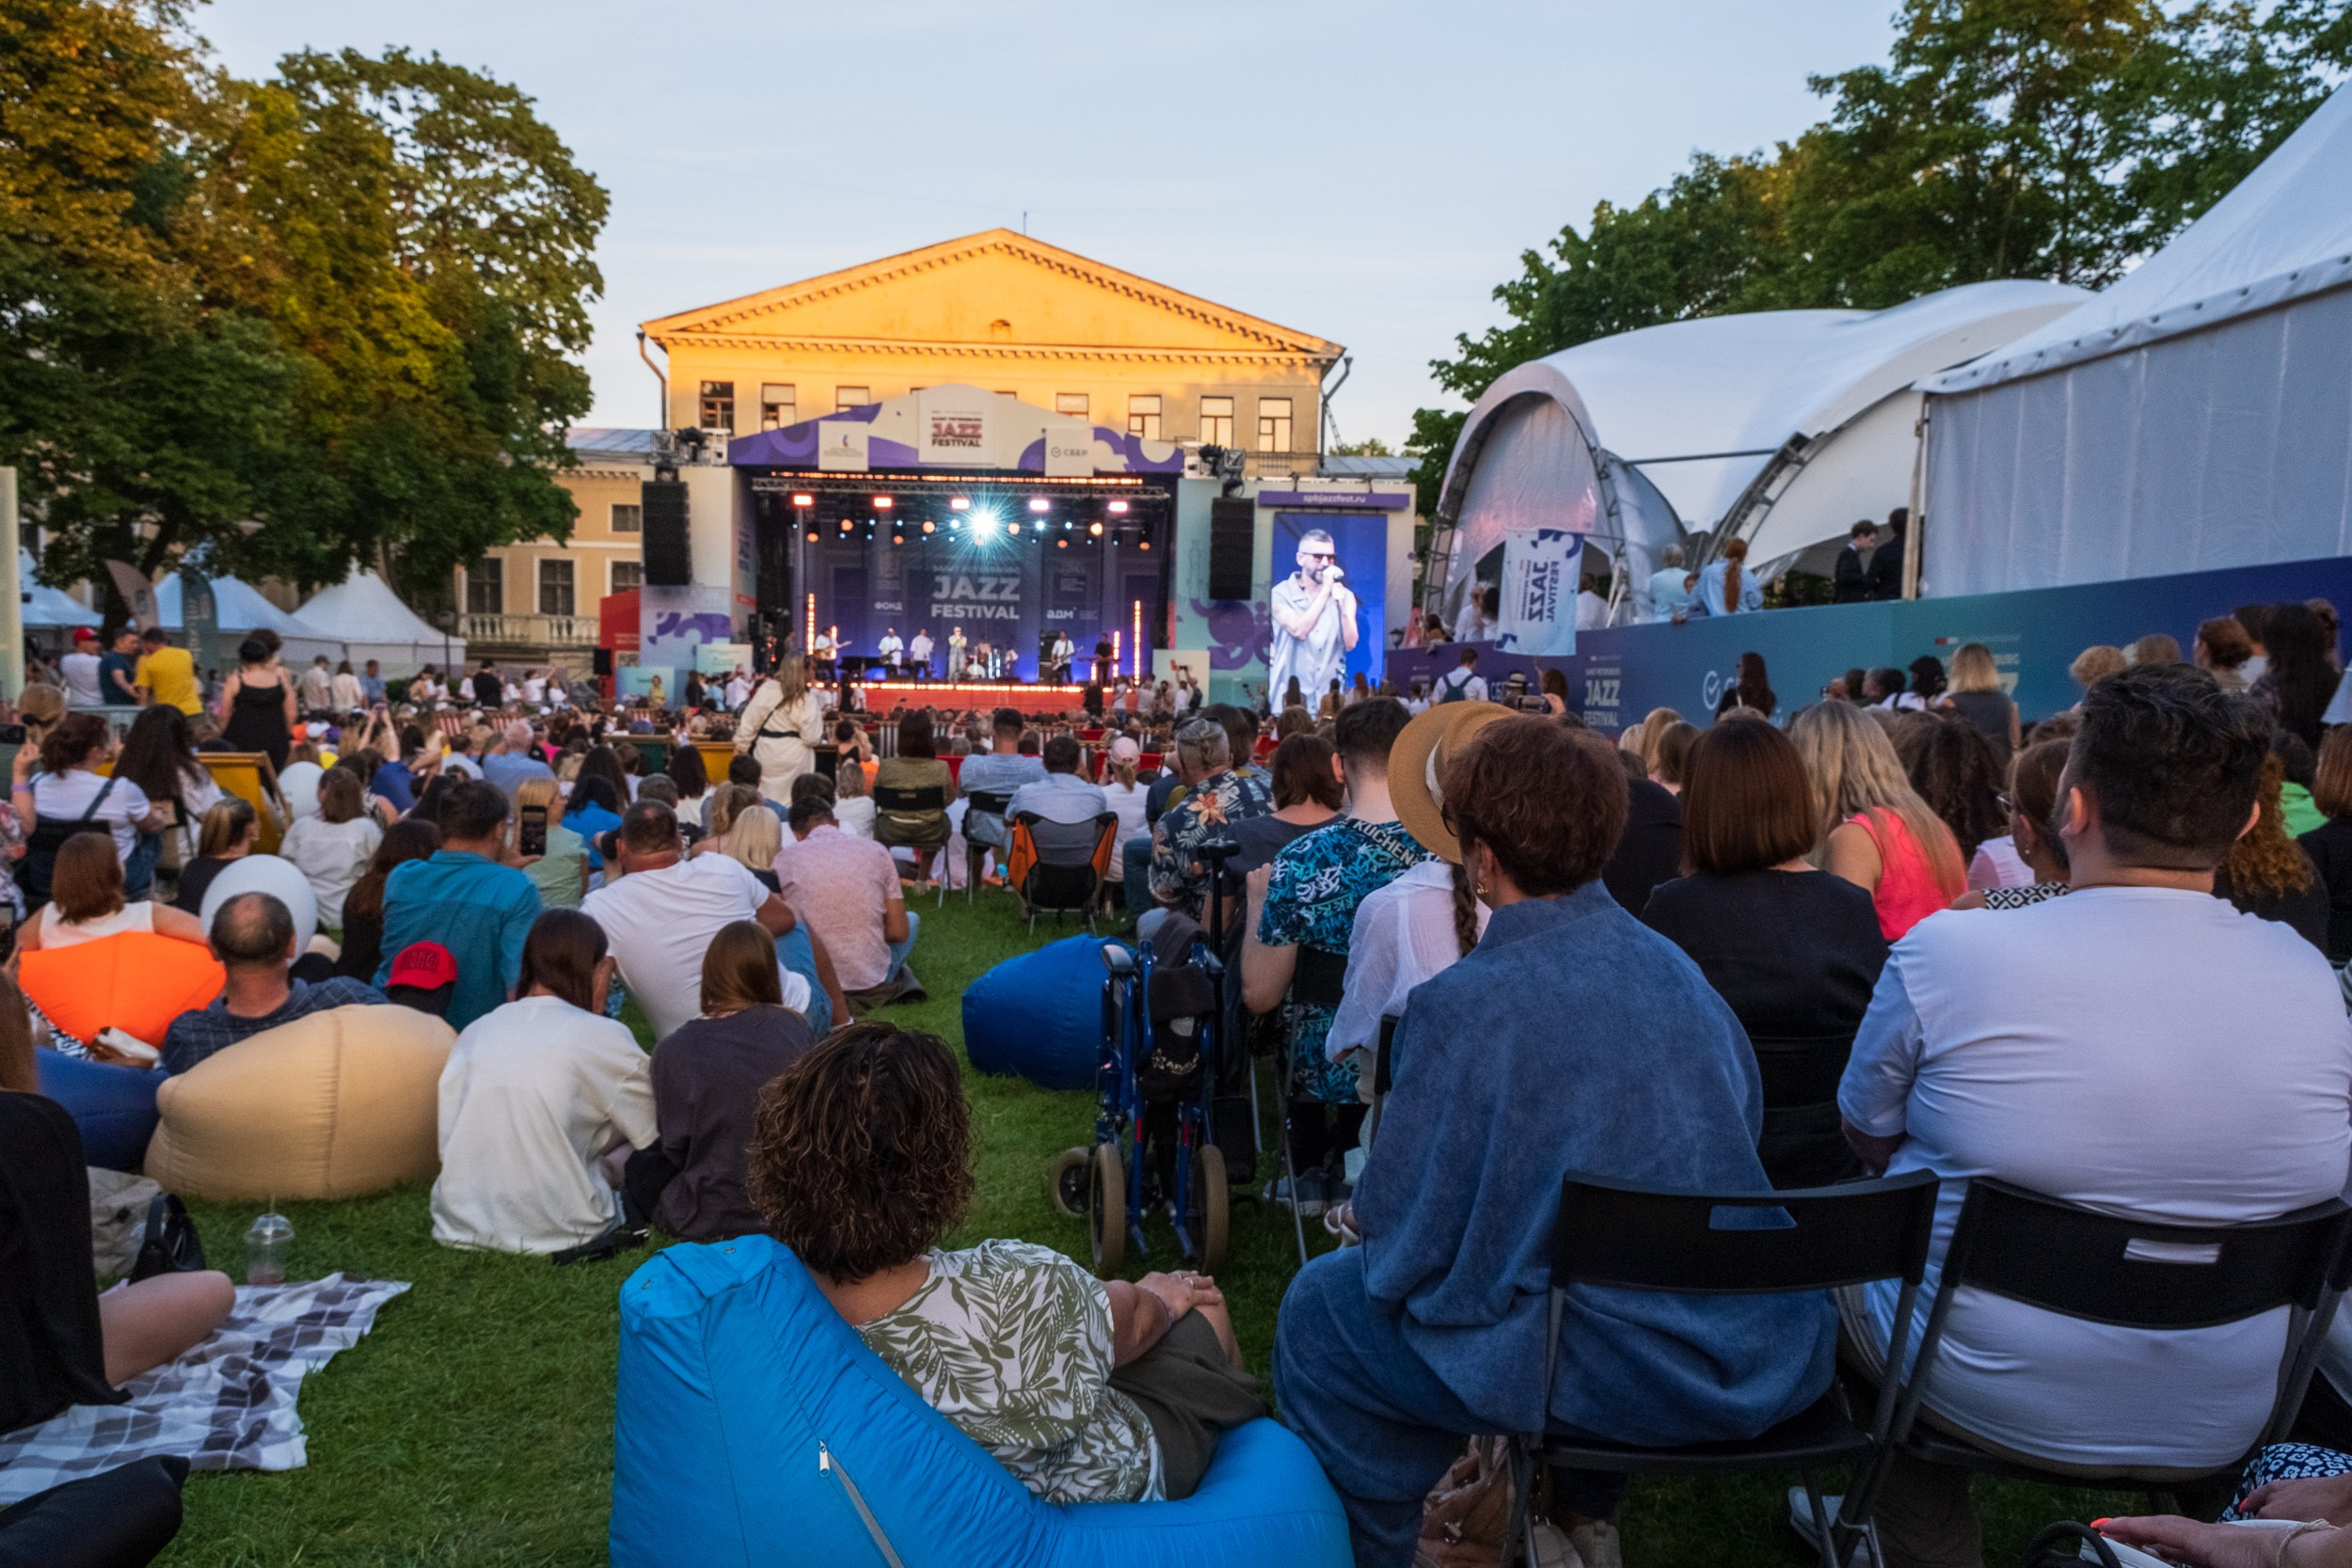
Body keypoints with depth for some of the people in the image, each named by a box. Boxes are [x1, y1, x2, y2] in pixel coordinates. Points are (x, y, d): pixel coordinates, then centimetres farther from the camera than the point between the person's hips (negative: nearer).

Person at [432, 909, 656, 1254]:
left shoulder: (474, 1031, 7)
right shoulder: (604, 1037, -8)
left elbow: (447, 1145, 10)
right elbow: (655, 1143, -2)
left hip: (460, 1226, 5)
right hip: (552, 1232, -5)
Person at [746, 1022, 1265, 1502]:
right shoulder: (1022, 1297, -43)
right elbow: (1130, 1318, -18)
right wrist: (1160, 1298, 6)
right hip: (1096, 1499, -4)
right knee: (1204, 1309, 21)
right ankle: (1240, 1409, 52)